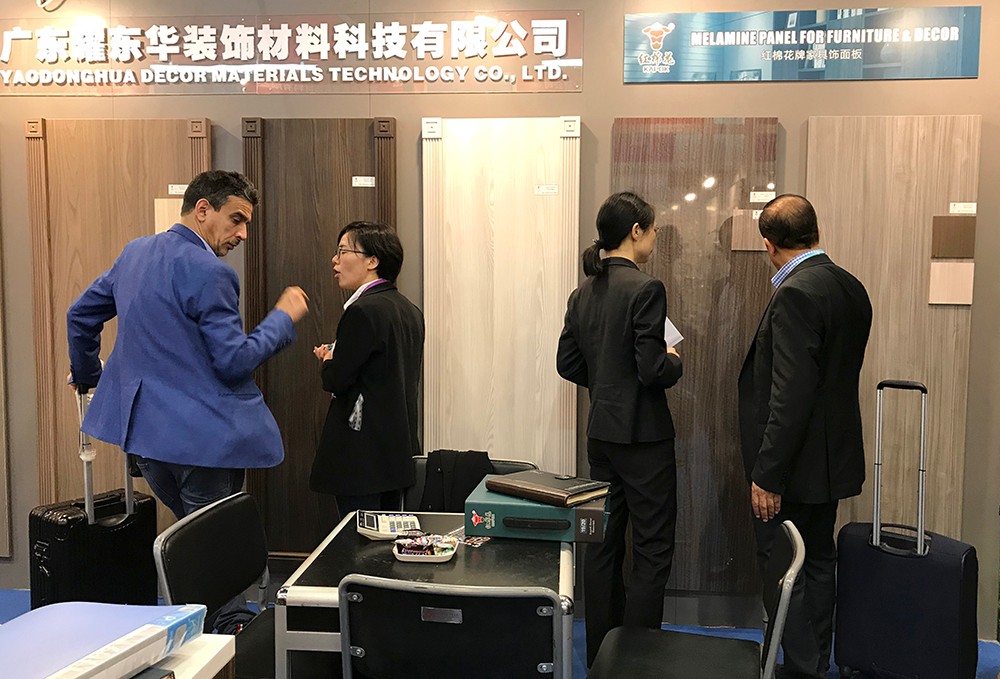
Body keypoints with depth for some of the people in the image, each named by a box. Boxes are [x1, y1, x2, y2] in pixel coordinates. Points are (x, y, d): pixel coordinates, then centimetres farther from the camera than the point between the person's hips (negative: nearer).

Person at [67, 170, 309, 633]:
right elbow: (235, 361, -19)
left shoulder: (134, 253, 9)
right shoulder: (207, 273, -18)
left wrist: (86, 375, 34)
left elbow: (80, 315, 20)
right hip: (201, 437, -9)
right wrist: (283, 317, -7)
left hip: (142, 423, 9)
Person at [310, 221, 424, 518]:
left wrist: (329, 359, 4)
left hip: (363, 454, -9)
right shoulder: (410, 310, 10)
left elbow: (335, 380, -16)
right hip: (398, 449, 9)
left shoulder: (364, 310, -17)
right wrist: (341, 357, 13)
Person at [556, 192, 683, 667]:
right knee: (653, 551, 3)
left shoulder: (583, 293, 6)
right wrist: (675, 363, 0)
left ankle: (600, 655, 25)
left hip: (601, 432, 8)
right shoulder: (645, 288, -16)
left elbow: (567, 364, 9)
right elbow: (653, 369, -20)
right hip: (643, 435, -7)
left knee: (603, 543, 14)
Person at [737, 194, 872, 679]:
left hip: (795, 462, -10)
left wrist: (767, 474, -21)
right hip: (833, 456, 10)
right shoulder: (851, 288, 7)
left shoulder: (795, 295, -21)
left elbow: (792, 395, -25)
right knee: (818, 563, 19)